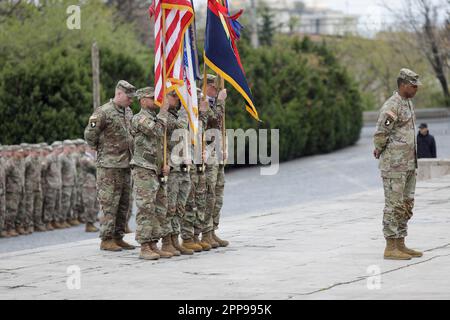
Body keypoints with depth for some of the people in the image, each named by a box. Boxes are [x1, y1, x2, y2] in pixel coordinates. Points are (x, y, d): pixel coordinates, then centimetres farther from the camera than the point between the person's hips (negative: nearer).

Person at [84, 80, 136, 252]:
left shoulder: (128, 112, 13)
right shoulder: (103, 112, -12)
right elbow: (89, 135, -10)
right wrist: (100, 149, 1)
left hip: (126, 165, 8)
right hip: (109, 166, -8)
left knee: (123, 204, 10)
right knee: (109, 205, -6)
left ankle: (118, 237, 17)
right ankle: (106, 240, -3)